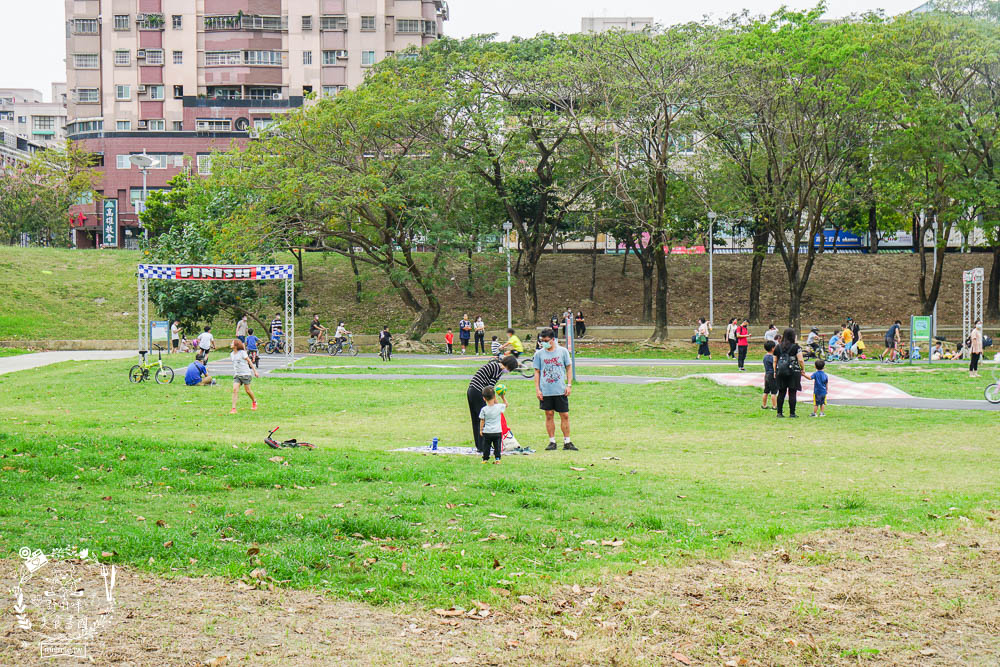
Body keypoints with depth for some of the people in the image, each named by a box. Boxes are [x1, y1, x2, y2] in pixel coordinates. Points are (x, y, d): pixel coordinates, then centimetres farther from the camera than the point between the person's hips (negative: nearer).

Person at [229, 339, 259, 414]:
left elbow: (250, 362, -5)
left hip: (245, 374, -5)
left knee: (247, 390, 4)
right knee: (235, 389, -12)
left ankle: (254, 402, 34)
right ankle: (233, 409, -15)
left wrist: (255, 371, -5)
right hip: (236, 375, 5)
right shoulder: (232, 354, 10)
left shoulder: (242, 352, -9)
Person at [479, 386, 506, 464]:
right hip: (497, 431, 1)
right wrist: (503, 397, 17)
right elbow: (506, 405, 12)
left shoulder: (484, 409, -11)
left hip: (487, 432, -1)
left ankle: (485, 459, 12)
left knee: (486, 446, 9)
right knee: (497, 446, 10)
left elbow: (482, 421, -2)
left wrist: (481, 430, 9)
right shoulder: (499, 407, -10)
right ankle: (497, 458, 8)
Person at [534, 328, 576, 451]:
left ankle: (567, 442, 7)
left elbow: (569, 368, 8)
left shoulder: (563, 351, 3)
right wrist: (537, 389, 0)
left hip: (561, 390, -1)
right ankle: (552, 442, 11)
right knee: (549, 415, 3)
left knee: (565, 415, 0)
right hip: (545, 391, 1)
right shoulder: (539, 354, 4)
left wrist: (569, 385, 0)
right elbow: (537, 372, 7)